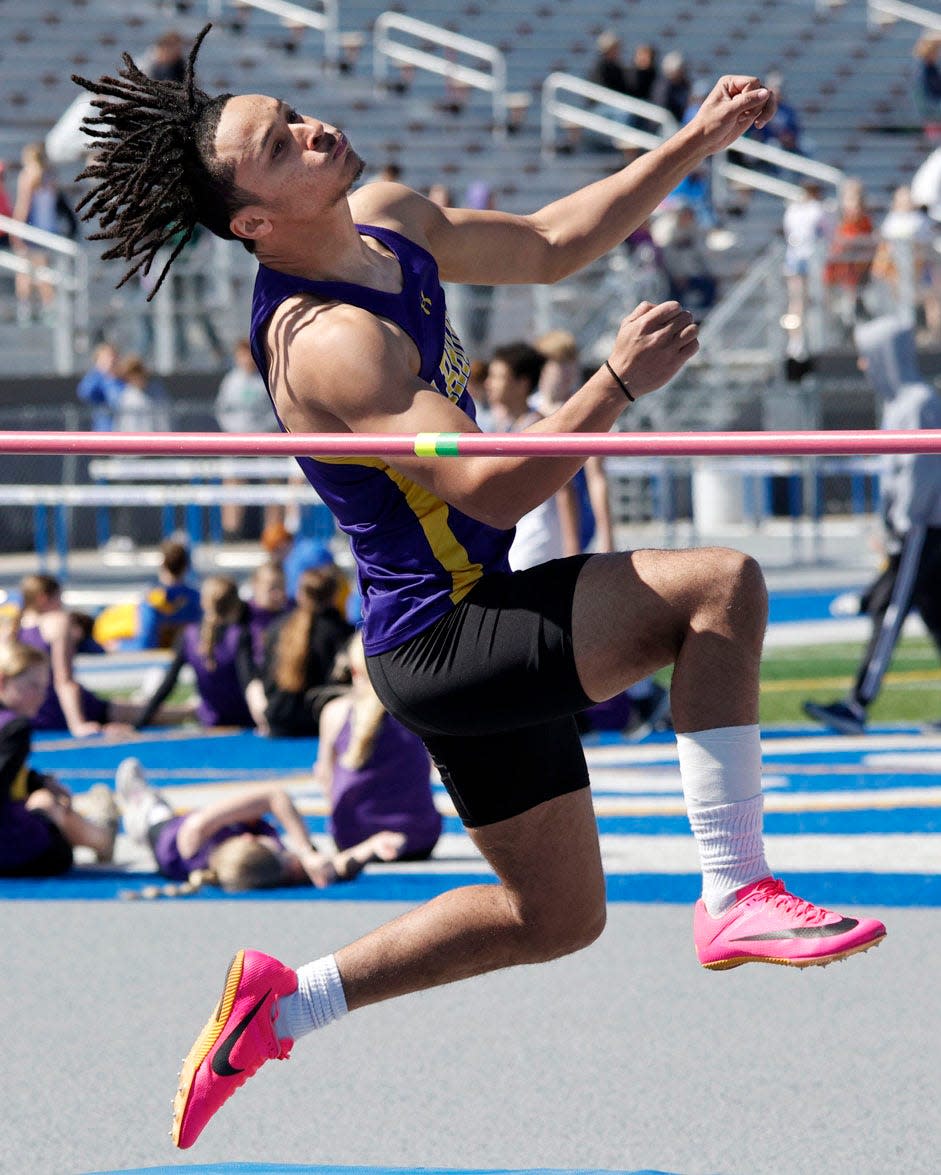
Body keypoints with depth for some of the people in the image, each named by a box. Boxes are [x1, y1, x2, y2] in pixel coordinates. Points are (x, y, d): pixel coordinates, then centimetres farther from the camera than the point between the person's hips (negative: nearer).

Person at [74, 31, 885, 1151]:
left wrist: (696, 142, 10)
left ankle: (279, 1003, 23)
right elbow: (490, 489, -30)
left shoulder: (384, 220, 4)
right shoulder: (328, 341, -24)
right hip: (440, 642, -10)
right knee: (721, 585, -20)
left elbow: (551, 243, 17)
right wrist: (618, 382, -32)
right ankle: (735, 896, -18)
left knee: (555, 915, 17)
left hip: (471, 628, 10)